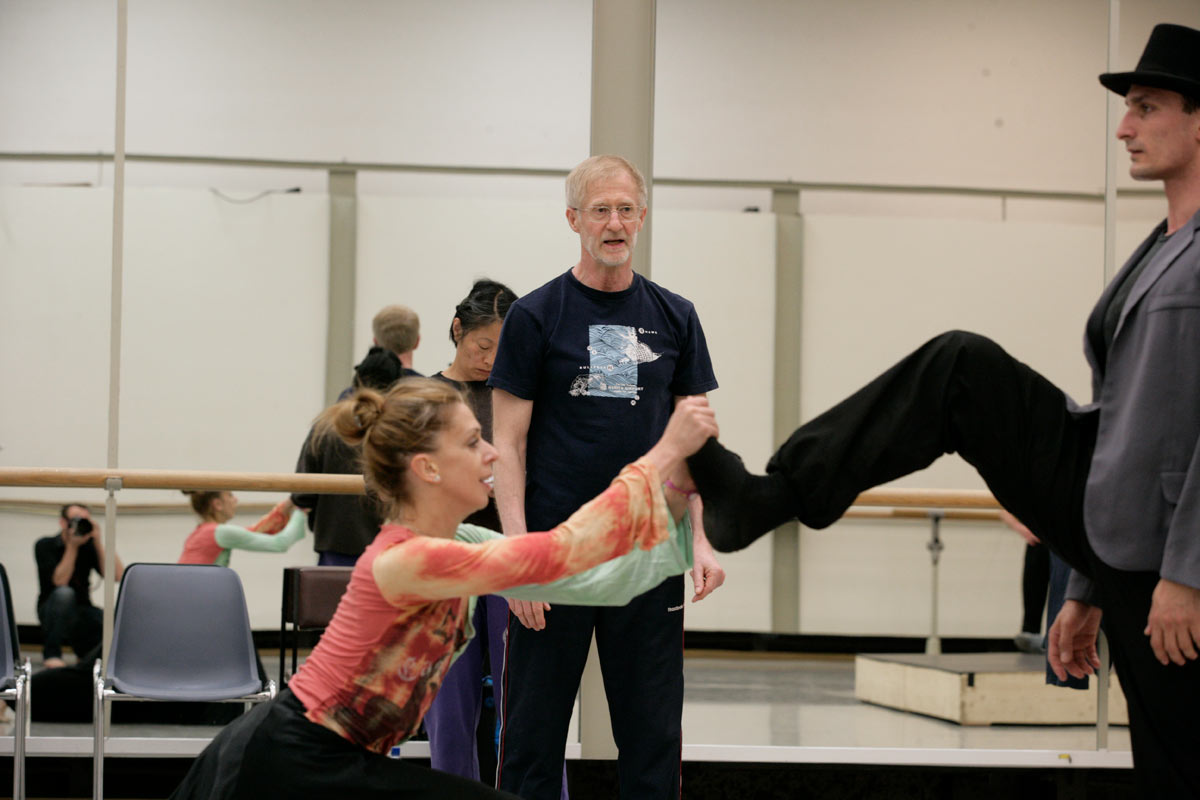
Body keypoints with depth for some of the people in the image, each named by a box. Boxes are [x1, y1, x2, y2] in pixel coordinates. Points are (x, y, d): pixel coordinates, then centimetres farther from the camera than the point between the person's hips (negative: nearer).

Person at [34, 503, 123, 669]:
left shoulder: (90, 547, 2)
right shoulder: (45, 546, -6)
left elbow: (117, 576, -12)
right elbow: (60, 581, -20)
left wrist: (98, 541, -15)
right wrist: (72, 546, -20)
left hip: (82, 613, 3)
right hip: (52, 612, -3)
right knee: (64, 593, -37)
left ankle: (85, 648, 10)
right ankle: (51, 654, -24)